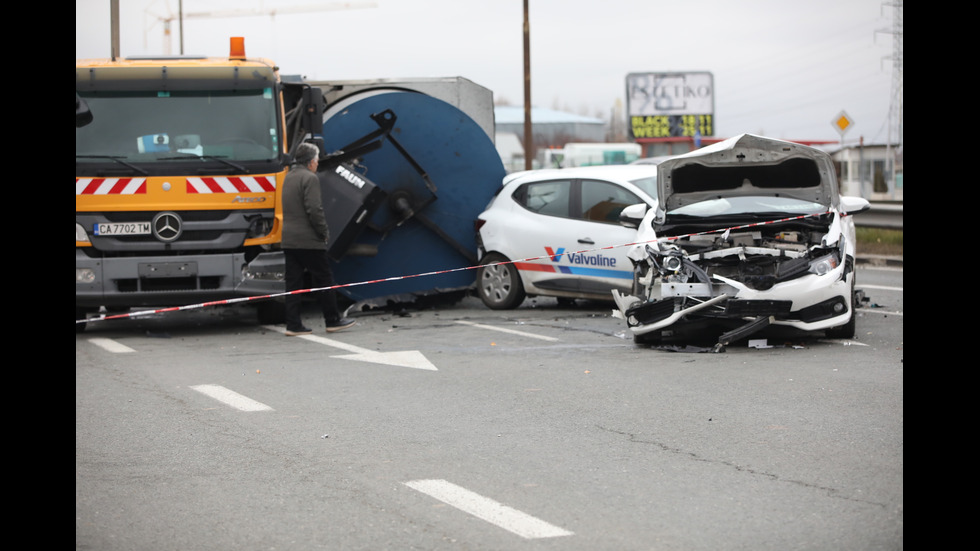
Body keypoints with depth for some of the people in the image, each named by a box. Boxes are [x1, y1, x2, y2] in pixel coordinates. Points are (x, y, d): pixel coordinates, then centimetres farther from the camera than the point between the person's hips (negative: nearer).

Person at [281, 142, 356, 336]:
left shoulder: (289, 177, 16)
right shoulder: (309, 178, -12)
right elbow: (314, 209, -20)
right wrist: (324, 232, -8)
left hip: (289, 239, 8)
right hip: (308, 240, -8)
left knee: (293, 281, 5)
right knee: (324, 279, 3)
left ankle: (293, 324, 2)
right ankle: (332, 320, 8)